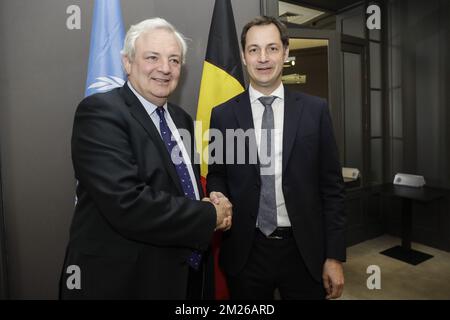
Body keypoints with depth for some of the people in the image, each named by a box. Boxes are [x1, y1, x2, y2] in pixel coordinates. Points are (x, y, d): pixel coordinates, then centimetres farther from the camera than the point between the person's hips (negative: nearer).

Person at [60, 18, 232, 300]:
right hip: (122, 279, -6)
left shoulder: (182, 119, 6)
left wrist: (210, 201, -7)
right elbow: (127, 205, -29)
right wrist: (210, 215, -18)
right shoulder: (100, 112, -18)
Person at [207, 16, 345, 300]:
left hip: (304, 251, 0)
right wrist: (217, 195, -15)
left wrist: (335, 256, -2)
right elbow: (216, 174, 8)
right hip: (245, 251, 1)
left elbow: (332, 186, -1)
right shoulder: (223, 115, -1)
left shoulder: (315, 110, -2)